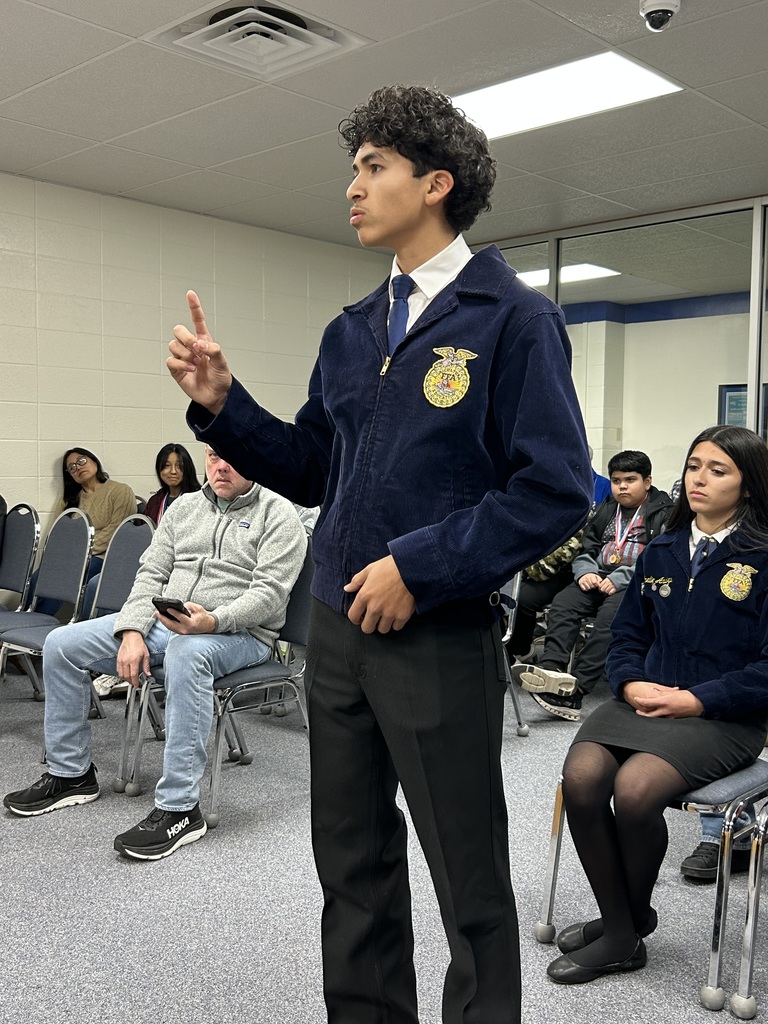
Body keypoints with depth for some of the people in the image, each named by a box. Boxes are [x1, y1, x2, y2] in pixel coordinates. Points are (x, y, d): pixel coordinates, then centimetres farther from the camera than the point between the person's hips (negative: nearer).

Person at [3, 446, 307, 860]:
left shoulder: (278, 514, -2)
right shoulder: (184, 506, 16)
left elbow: (269, 592, -13)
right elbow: (151, 572, 10)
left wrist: (214, 621, -30)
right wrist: (132, 631, -7)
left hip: (238, 633, -6)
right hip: (164, 621, 7)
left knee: (185, 653, -41)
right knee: (62, 644, -4)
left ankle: (179, 808, -34)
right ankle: (70, 773, 10)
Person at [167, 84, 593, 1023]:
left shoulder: (513, 319, -7)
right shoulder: (352, 332, 12)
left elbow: (555, 490, -14)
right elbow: (312, 471, 14)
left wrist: (420, 568, -18)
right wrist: (221, 403, 1)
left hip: (440, 638, -6)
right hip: (337, 628, 7)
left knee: (468, 878, 8)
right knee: (352, 862, 19)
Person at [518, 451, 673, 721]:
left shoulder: (664, 514, 4)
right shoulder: (606, 510, 24)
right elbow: (587, 549, 23)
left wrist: (620, 578, -20)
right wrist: (585, 571, -1)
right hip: (599, 577, 6)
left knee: (610, 615, -35)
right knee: (562, 604, -24)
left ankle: (577, 686, -41)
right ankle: (550, 668, -41)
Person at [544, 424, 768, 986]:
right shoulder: (660, 552, 14)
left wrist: (695, 700, -15)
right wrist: (631, 683, -3)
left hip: (723, 716, -5)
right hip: (645, 700, 5)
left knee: (634, 788, -29)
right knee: (581, 778, -23)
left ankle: (632, 918, 2)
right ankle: (622, 932, -4)